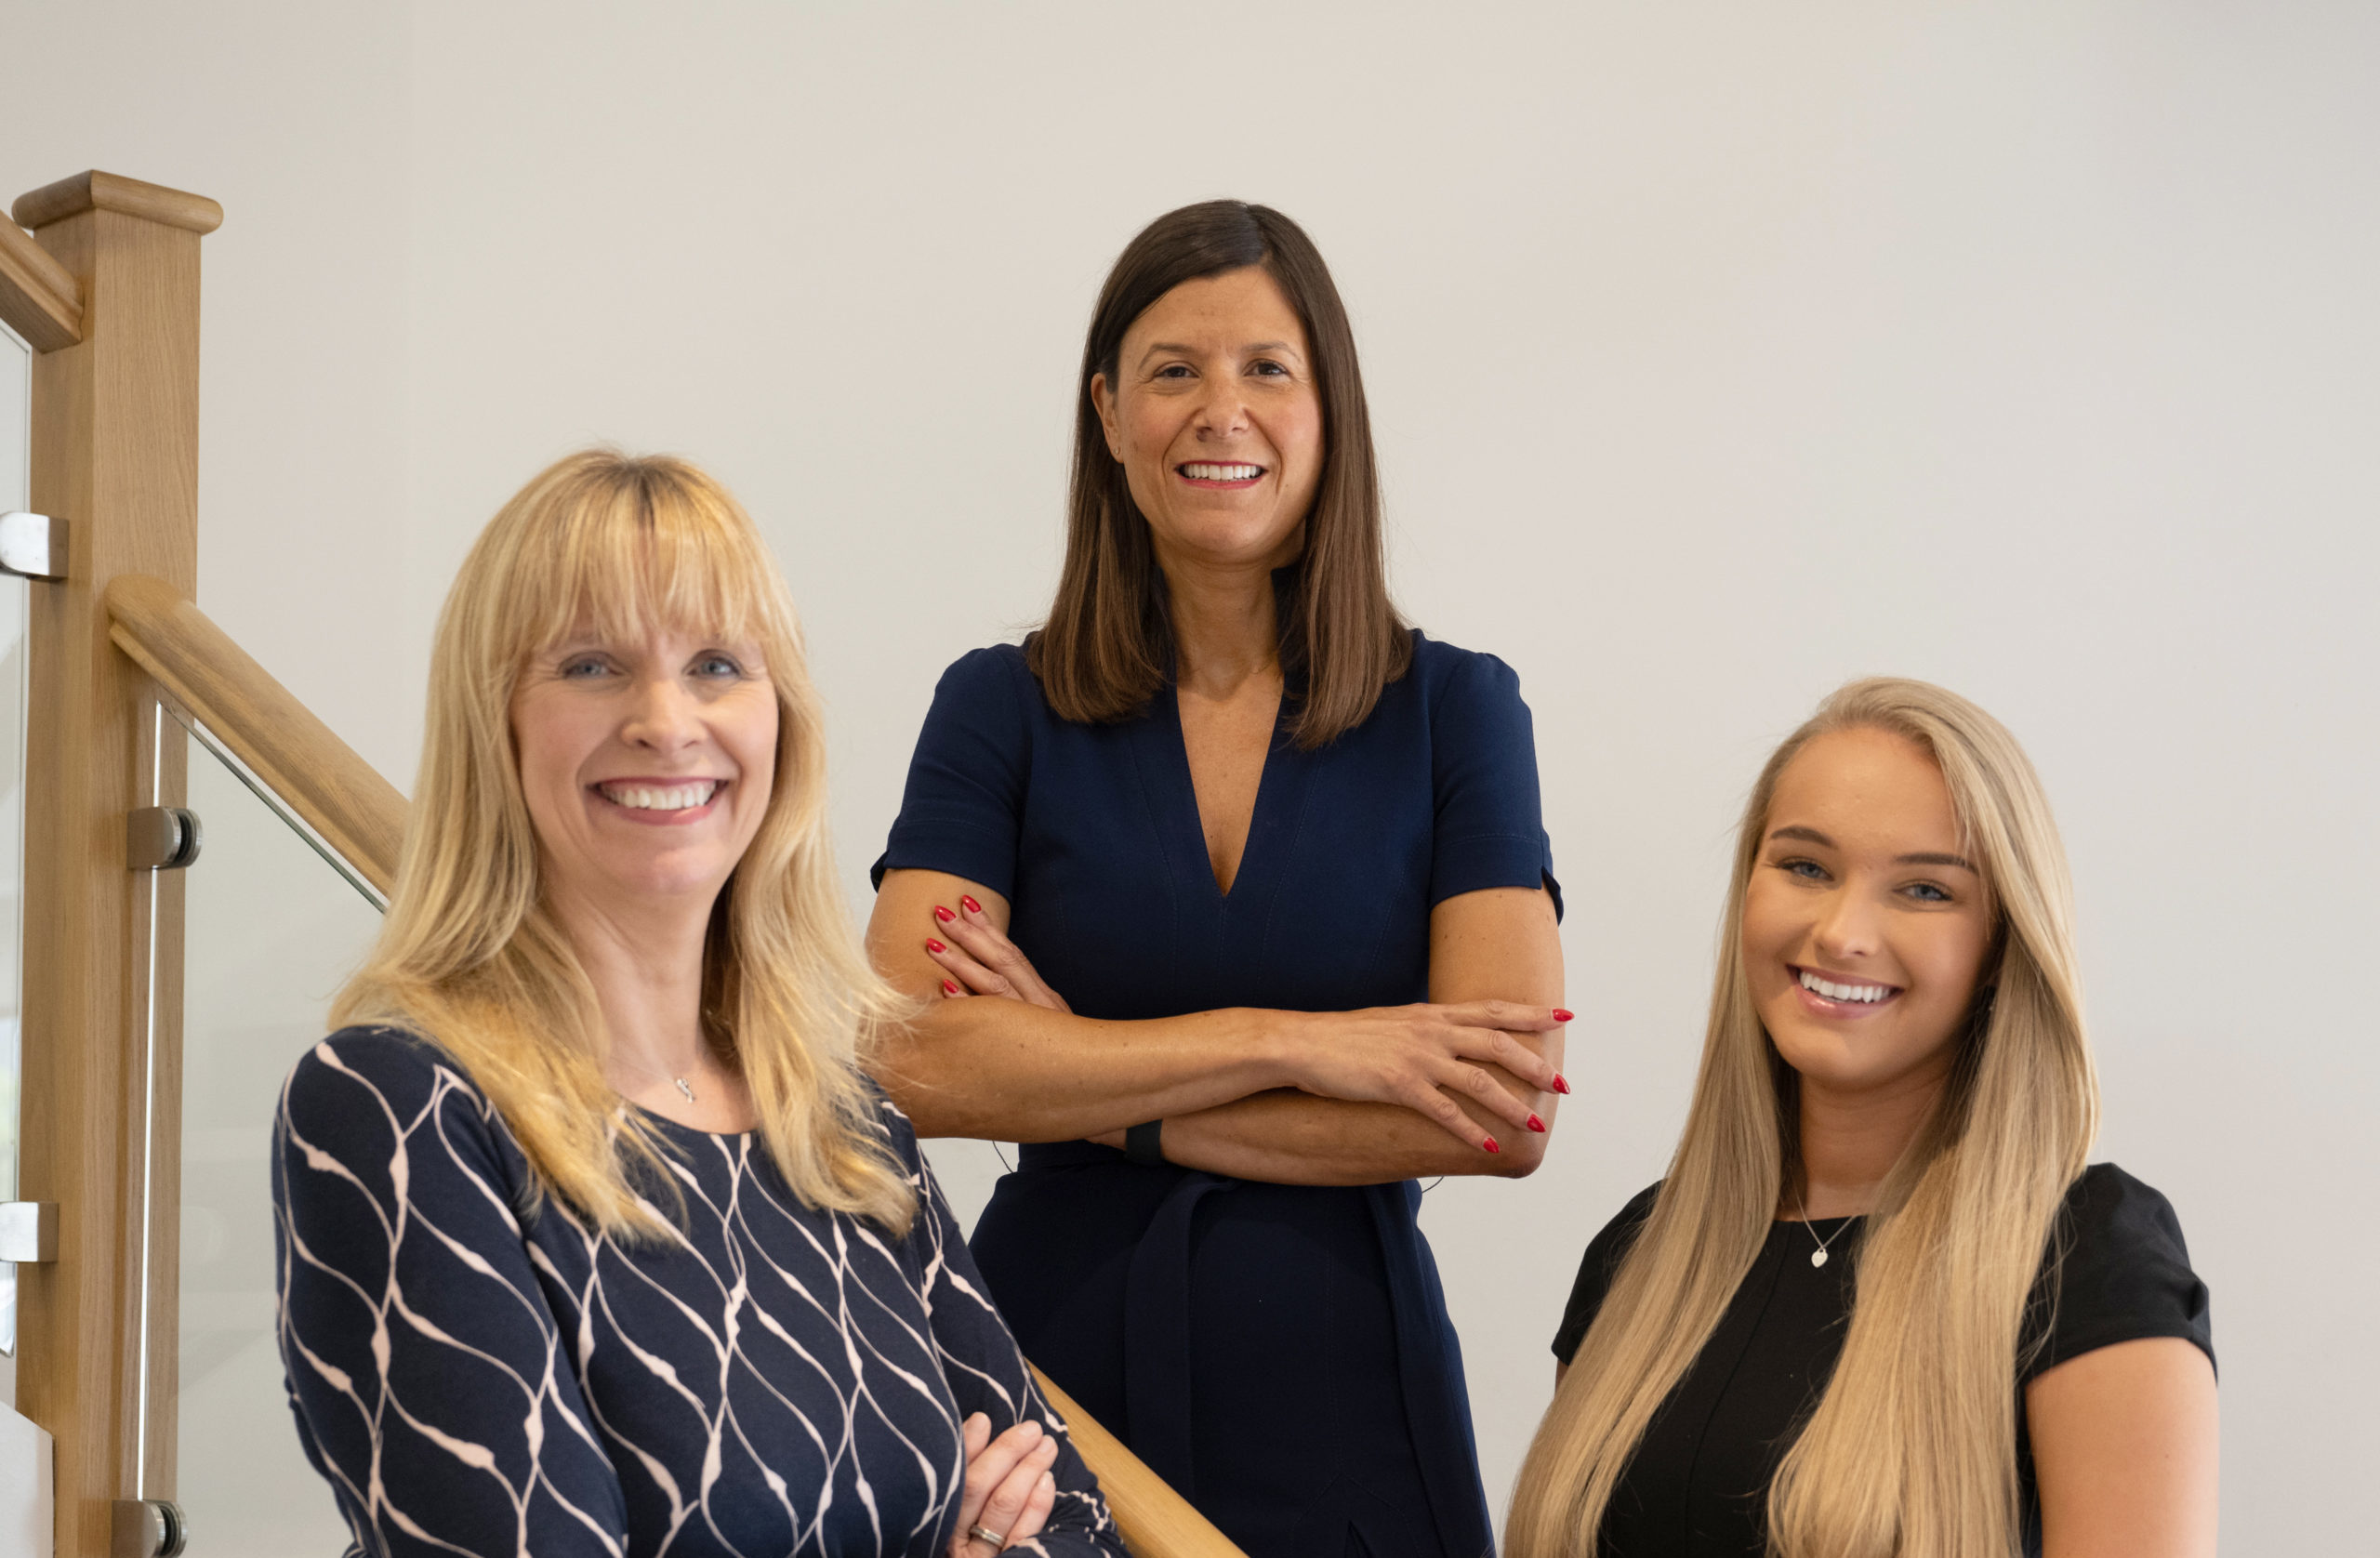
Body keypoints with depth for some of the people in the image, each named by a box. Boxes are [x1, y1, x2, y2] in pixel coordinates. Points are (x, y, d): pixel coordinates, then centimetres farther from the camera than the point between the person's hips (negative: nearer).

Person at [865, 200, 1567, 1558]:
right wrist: (1287, 1042, -18)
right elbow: (915, 1063, -13)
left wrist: (1093, 1095, -12)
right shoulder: (1002, 711, 0)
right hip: (1056, 1382, 0)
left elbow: (1509, 1115, -12)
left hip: (1348, 1408, 0)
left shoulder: (1453, 711, -1)